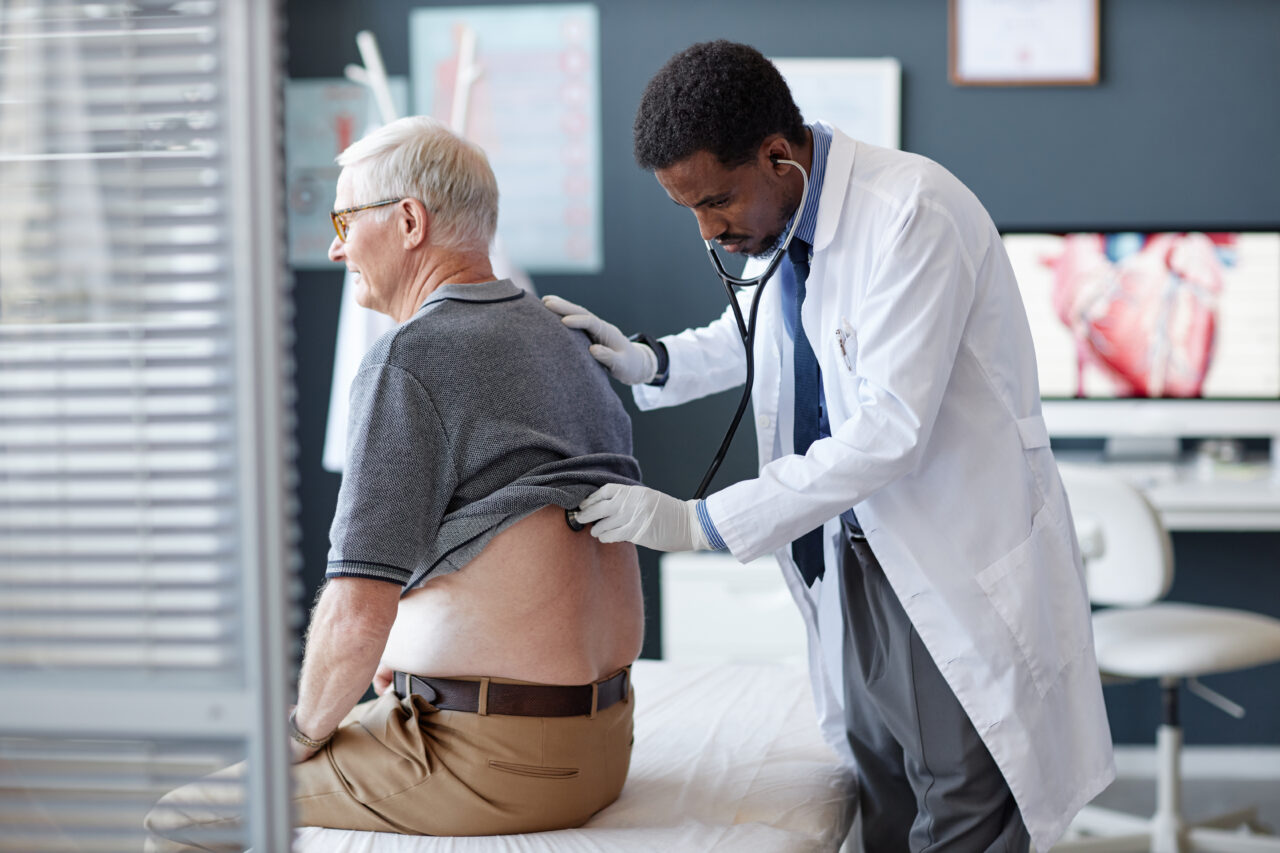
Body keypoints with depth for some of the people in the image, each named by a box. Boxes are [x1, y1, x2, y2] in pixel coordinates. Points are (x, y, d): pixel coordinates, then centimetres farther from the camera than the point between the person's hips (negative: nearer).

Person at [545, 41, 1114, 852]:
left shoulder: (912, 212, -22)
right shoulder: (781, 215, 4)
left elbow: (892, 428, -28)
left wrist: (700, 523, -26)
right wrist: (649, 363, 6)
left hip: (960, 573, -8)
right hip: (856, 564, 8)